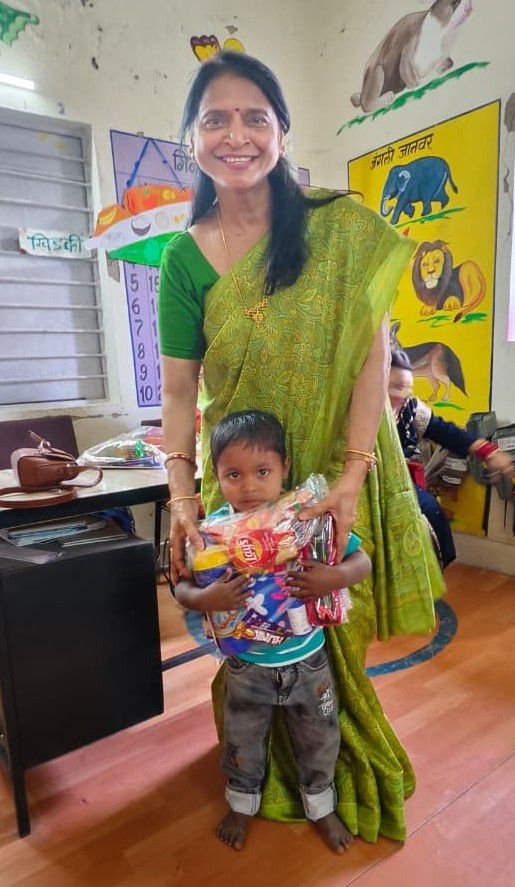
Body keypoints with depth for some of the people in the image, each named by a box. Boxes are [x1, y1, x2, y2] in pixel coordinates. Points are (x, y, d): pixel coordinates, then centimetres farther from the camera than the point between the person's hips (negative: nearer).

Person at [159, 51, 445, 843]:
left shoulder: (341, 228, -4)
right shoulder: (184, 257, 0)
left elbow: (373, 351, -10)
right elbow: (179, 387, -1)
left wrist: (352, 472, -17)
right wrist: (181, 488, -10)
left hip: (338, 468, -1)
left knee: (333, 627, 11)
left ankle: (345, 773, 43)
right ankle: (276, 769, 44)